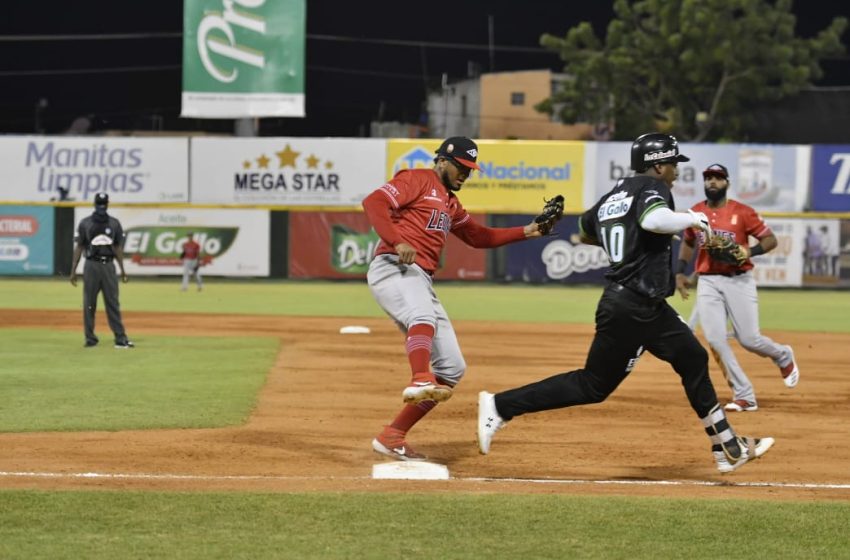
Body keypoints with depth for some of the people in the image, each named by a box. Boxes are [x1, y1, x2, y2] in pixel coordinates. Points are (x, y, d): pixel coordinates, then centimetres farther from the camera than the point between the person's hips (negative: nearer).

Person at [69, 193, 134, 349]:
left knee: (113, 303, -1)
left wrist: (122, 270, 5)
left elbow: (118, 247, 11)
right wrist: (73, 271, -1)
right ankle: (90, 339, 7)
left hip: (108, 265, 1)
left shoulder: (114, 223, 8)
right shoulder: (85, 223, 3)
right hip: (91, 265, -1)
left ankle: (120, 338, -4)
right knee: (89, 304, 1)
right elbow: (79, 247, 3)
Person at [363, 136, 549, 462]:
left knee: (452, 368, 3)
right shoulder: (417, 180, 2)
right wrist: (397, 242, -25)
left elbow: (478, 236, 36)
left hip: (422, 283, 9)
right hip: (393, 268, -9)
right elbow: (374, 202, -12)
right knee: (424, 315, -40)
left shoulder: (450, 203, 30)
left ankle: (392, 437, 5)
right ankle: (420, 381, -66)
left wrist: (527, 232, 27)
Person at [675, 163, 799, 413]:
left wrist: (750, 251, -20)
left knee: (748, 338, -5)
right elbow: (688, 242, 23)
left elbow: (770, 239, -3)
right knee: (715, 340, -9)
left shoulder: (742, 212, -6)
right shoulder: (695, 213, 6)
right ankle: (744, 397, -2)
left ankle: (783, 357, 30)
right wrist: (680, 272, 15)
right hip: (708, 282, 3)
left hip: (739, 280, -3)